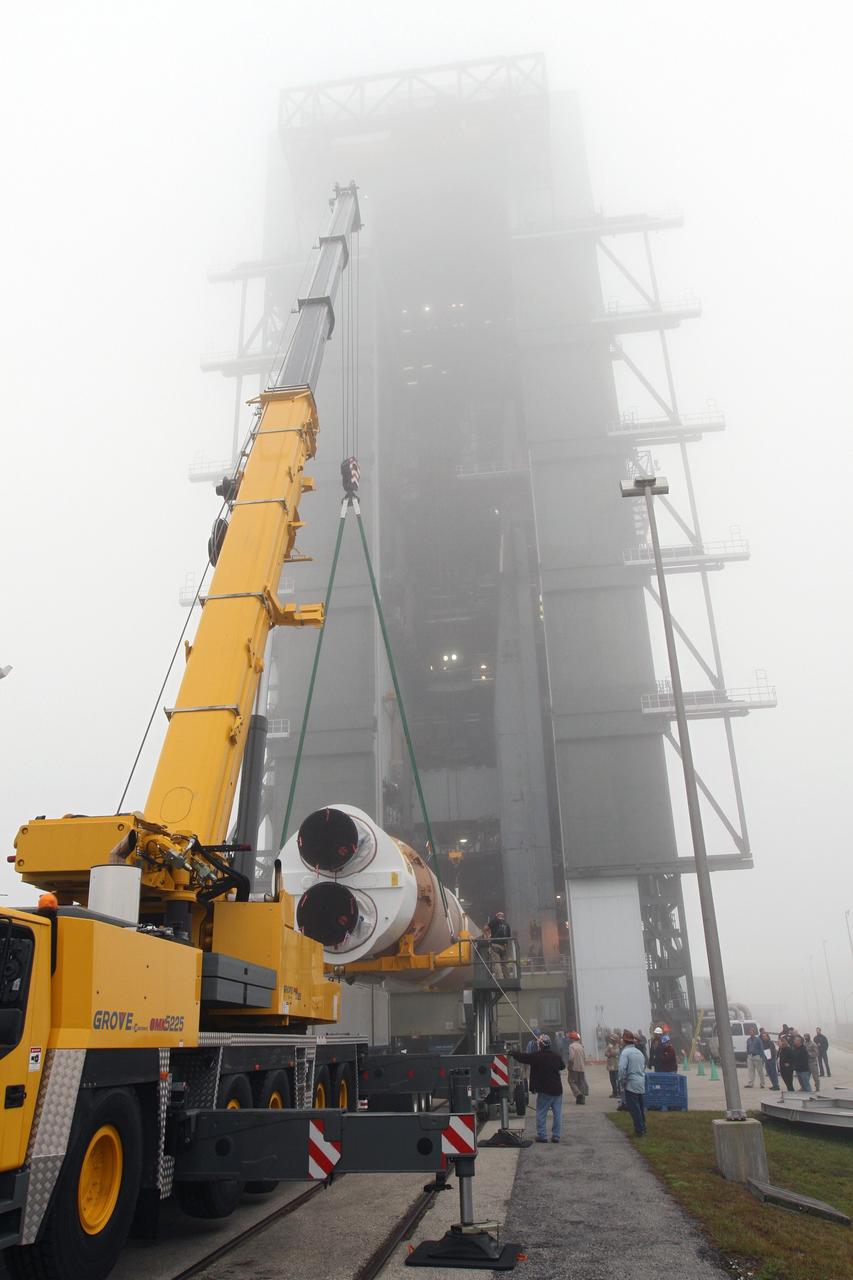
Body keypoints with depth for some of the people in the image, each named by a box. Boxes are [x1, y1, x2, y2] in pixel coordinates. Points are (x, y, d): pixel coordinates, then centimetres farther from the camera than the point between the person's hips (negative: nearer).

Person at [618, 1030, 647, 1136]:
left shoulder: (625, 1052, -11)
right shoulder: (639, 1052, 13)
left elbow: (622, 1069, -20)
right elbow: (644, 1067, 17)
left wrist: (622, 1082, -9)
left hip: (631, 1084, -7)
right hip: (642, 1084, 7)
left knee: (634, 1108, 0)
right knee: (641, 1107, 15)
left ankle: (639, 1130, 2)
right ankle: (643, 1127, 22)